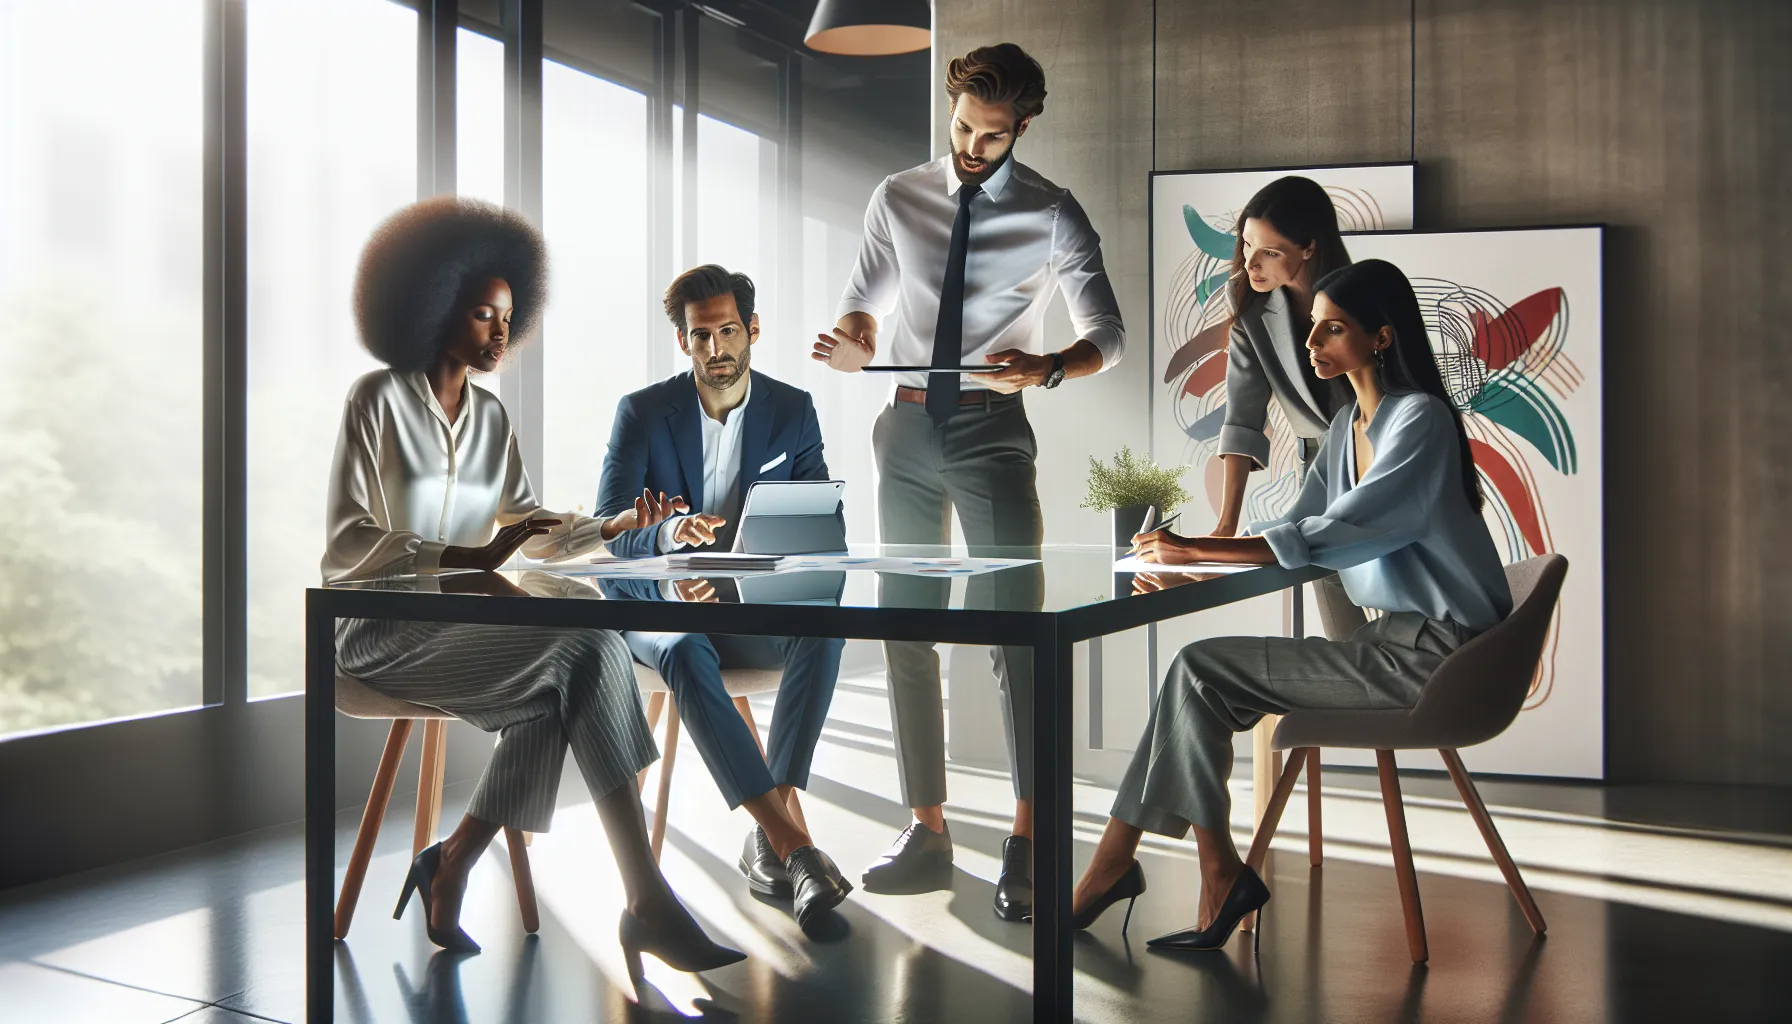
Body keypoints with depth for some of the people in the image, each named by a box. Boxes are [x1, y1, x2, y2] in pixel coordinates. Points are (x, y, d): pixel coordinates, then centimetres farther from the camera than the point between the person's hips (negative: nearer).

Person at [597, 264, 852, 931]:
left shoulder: (793, 411, 5)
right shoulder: (642, 413, -1)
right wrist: (670, 535, -31)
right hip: (660, 604, -1)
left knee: (823, 629, -33)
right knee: (686, 654, -37)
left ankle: (768, 842, -33)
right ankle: (792, 842, -41)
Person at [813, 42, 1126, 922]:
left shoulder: (1051, 215, -2)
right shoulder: (898, 200, 9)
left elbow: (1107, 334, -8)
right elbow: (863, 302, 15)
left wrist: (1046, 368, -30)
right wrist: (854, 344, -10)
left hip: (992, 429, -4)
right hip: (907, 427, 4)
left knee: (1016, 626, -12)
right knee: (907, 628, 6)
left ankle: (1027, 842, -8)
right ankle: (926, 830, 15)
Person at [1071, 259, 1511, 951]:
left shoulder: (1420, 419, -14)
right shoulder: (1346, 425, 15)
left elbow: (1333, 534, -24)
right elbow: (1300, 528, 11)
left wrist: (1197, 548, -26)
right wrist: (1190, 572, -4)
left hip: (1435, 653, -9)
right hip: (1398, 639, 9)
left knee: (1200, 672, -13)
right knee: (1197, 675, -5)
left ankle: (1115, 863, -1)